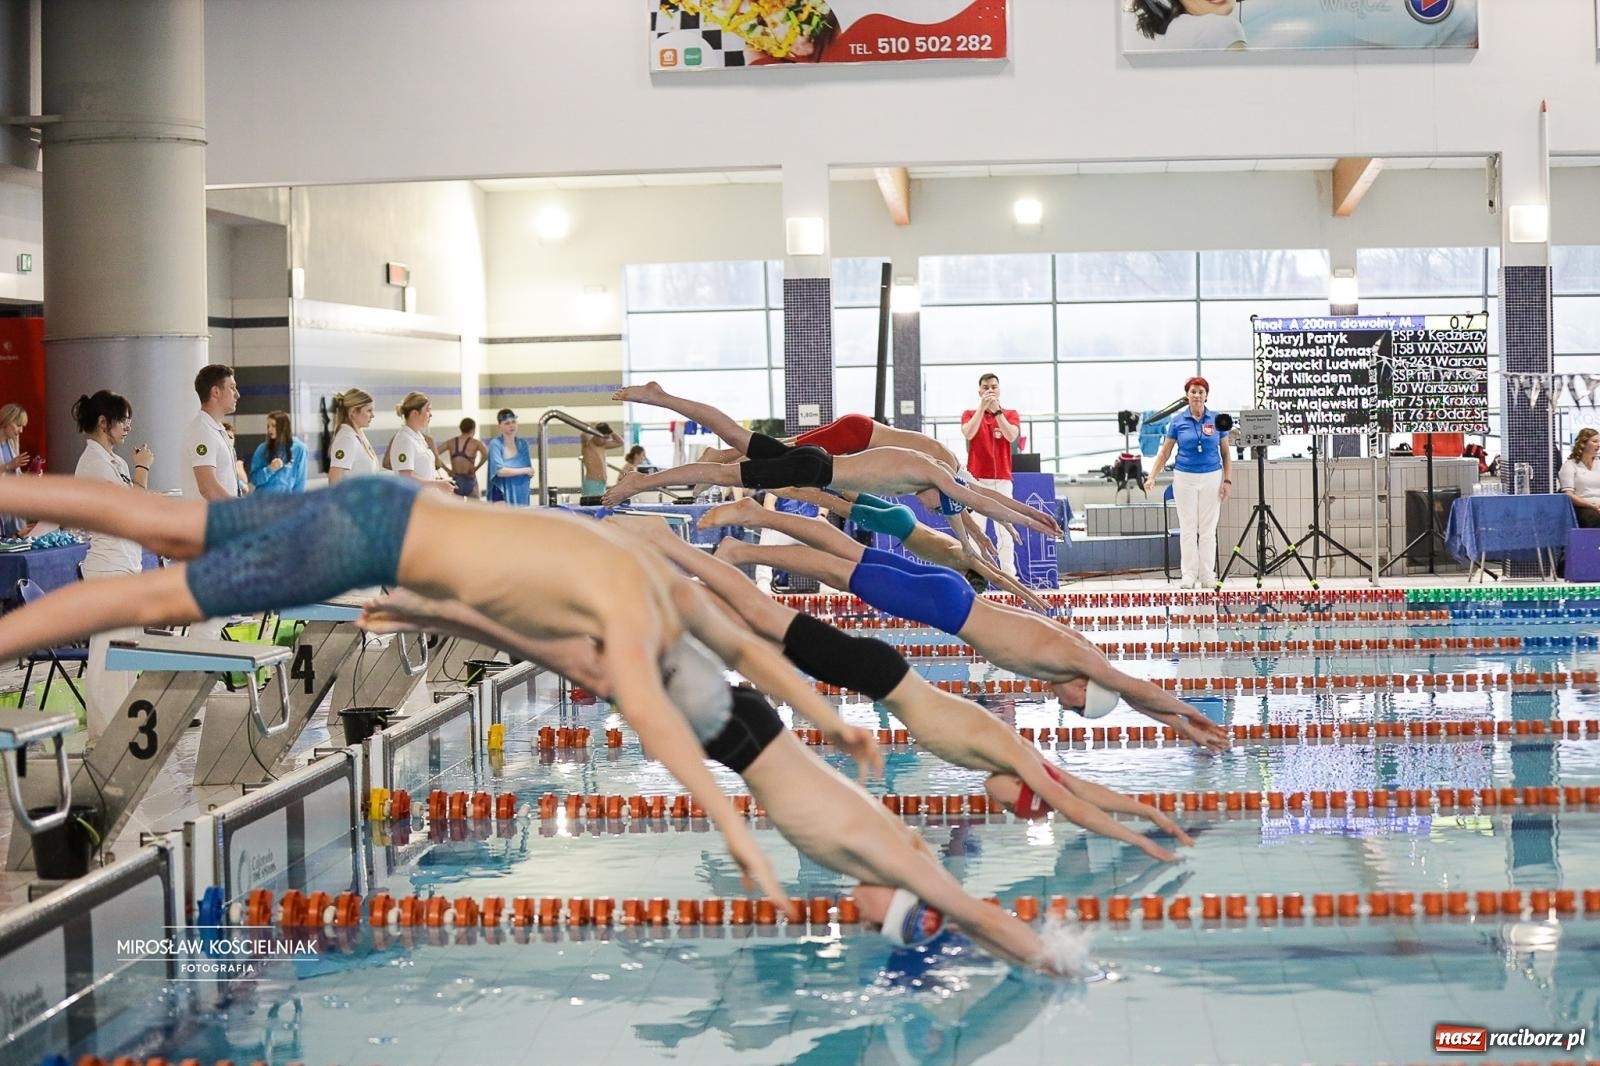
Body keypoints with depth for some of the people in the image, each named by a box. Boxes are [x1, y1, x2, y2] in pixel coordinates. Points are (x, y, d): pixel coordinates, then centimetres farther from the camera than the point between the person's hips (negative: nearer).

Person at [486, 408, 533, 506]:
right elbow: (500, 471, -15)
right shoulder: (495, 444, -7)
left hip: (521, 494, 5)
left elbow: (530, 473, 5)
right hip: (502, 494, -5)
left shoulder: (523, 444, 8)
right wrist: (525, 470, -8)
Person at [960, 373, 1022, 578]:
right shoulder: (970, 414, 9)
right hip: (977, 480, -1)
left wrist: (996, 410, -17)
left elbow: (1011, 436, -10)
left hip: (1002, 481, 1)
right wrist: (982, 406, -19)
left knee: (1005, 531, 0)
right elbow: (968, 433, -13)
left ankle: (1009, 575, 1)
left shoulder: (1010, 415, 10)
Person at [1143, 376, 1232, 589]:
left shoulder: (1217, 420, 3)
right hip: (1185, 478, 0)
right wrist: (1152, 477, -4)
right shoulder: (1178, 421, 2)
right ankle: (1189, 576, 4)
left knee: (1208, 530, 2)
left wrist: (1228, 480, -1)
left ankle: (1208, 576, 7)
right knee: (1188, 529, 1)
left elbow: (1226, 453, 7)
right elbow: (1164, 452, 5)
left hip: (1211, 478, 0)